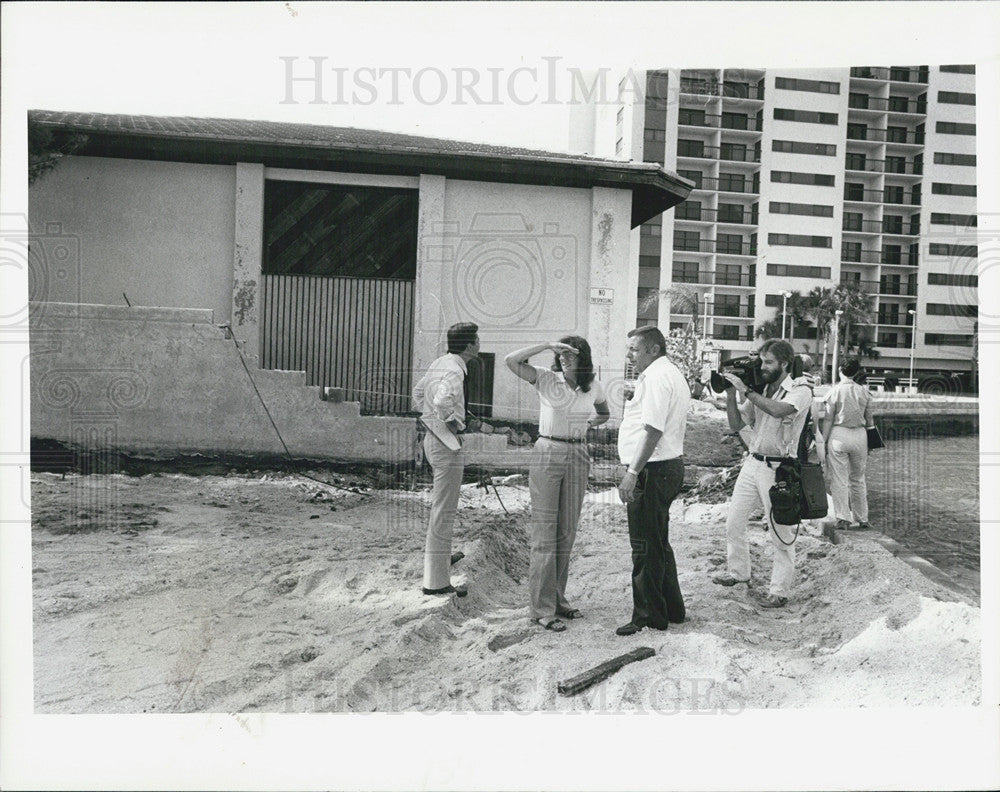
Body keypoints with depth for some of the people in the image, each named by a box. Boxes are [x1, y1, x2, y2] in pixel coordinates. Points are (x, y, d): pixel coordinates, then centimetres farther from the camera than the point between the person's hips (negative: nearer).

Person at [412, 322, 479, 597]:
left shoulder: (440, 363, 10)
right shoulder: (454, 371, -20)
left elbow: (418, 391, 24)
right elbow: (442, 400, -39)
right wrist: (453, 420, -22)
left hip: (433, 438, 10)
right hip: (447, 443, -10)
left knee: (440, 507, 26)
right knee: (443, 512, -4)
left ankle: (441, 555, 43)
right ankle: (436, 581, 2)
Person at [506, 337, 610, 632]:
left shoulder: (593, 387, 5)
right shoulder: (546, 379, -6)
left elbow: (604, 414, 24)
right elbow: (511, 360, -20)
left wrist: (585, 424, 6)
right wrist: (548, 345, -21)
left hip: (578, 456, 5)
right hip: (548, 454, -5)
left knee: (567, 532, 11)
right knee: (544, 531, -4)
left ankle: (557, 600, 24)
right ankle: (541, 608, 3)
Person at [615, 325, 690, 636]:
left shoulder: (656, 377, -14)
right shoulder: (674, 374, 18)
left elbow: (653, 430, -23)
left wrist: (632, 473, -25)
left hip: (653, 470, -11)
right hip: (671, 466, 11)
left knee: (645, 546, -3)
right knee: (659, 544, 19)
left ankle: (648, 616, 6)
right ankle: (671, 608, 29)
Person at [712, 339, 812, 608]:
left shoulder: (800, 391, -8)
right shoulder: (760, 393, 10)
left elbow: (778, 411, -29)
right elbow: (736, 424, 9)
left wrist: (745, 390, -23)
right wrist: (730, 394, -2)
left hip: (778, 468, -7)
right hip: (752, 463, 7)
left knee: (780, 532, 1)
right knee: (733, 521, 13)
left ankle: (780, 591, 11)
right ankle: (738, 572, 32)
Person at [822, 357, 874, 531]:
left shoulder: (835, 391, -7)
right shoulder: (864, 392, 2)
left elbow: (828, 419, -6)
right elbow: (869, 420, 9)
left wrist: (823, 441, 0)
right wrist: (870, 440, 20)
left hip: (839, 434, -3)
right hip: (859, 434, 4)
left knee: (839, 479, 2)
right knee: (858, 479, 15)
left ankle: (843, 518, 1)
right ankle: (862, 518, 21)